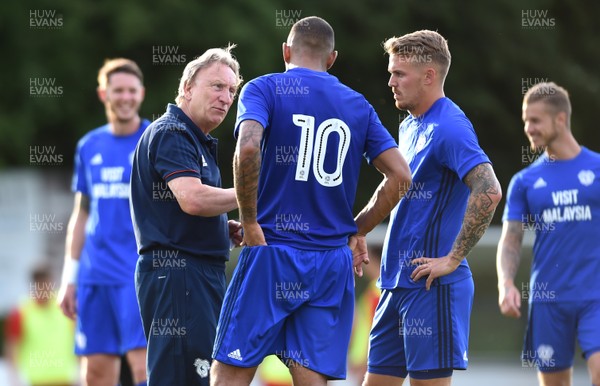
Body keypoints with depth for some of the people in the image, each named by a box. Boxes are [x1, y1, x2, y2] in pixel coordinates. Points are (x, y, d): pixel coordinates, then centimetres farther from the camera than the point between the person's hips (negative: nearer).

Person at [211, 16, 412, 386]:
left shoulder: (264, 89, 0)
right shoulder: (358, 105, 12)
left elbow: (248, 149, -19)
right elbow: (400, 175, 7)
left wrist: (250, 223, -10)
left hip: (272, 256, -4)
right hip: (333, 263, 4)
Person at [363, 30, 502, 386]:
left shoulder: (449, 127, -14)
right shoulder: (410, 126, 16)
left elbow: (488, 192, -26)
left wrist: (453, 260, -22)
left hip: (432, 288, -9)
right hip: (398, 283, 9)